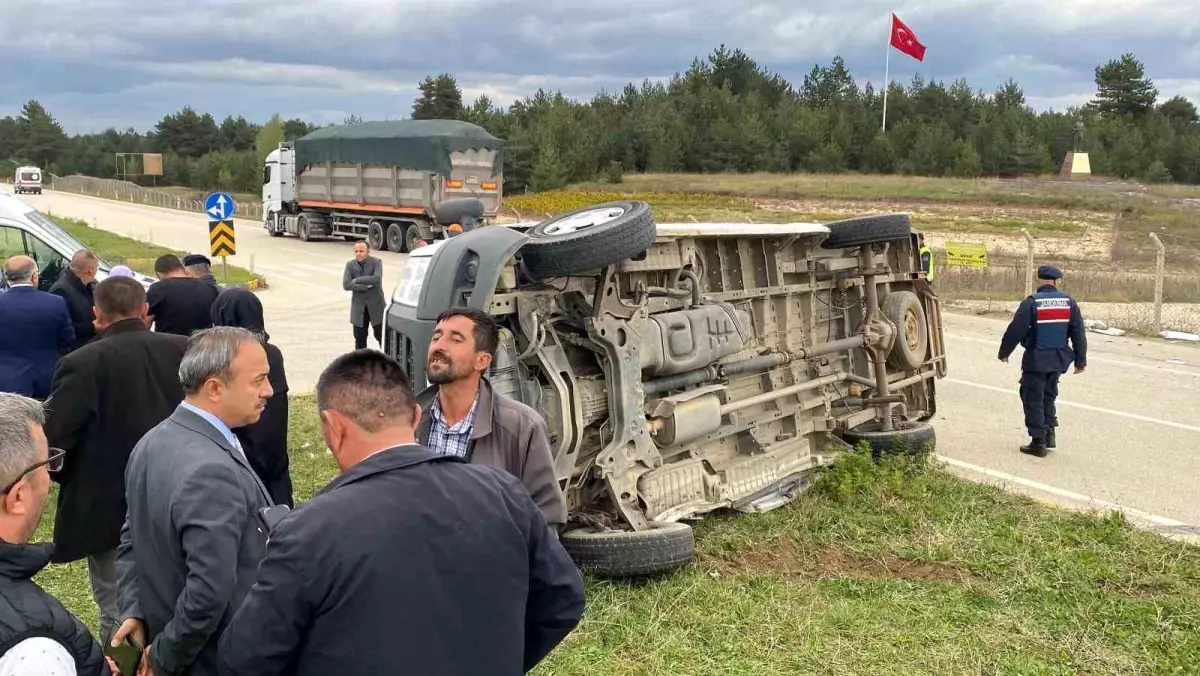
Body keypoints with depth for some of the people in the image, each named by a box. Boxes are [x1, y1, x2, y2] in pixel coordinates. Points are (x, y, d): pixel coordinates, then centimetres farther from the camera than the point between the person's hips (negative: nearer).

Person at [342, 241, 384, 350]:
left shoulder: (376, 262, -5)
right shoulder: (350, 265, 1)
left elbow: (377, 279, -23)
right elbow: (346, 285, -11)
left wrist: (357, 280, -16)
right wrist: (365, 286, -16)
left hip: (376, 305, -2)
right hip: (359, 307, 2)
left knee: (381, 336, 5)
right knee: (360, 339, 7)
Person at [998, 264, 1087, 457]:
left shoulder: (1031, 303, -13)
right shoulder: (1069, 302, 1)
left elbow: (1015, 331, -12)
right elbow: (1078, 333, 5)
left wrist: (1004, 352, 2)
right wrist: (1080, 360, 14)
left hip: (1036, 360, -5)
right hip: (1058, 359, 5)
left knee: (1033, 399, 4)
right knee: (1049, 395, 22)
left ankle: (1039, 442, 4)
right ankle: (1049, 433, 20)